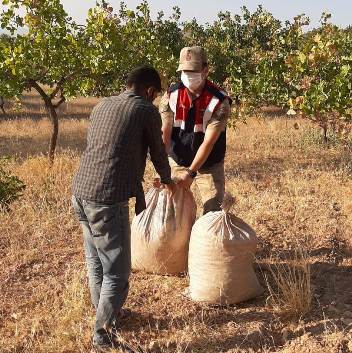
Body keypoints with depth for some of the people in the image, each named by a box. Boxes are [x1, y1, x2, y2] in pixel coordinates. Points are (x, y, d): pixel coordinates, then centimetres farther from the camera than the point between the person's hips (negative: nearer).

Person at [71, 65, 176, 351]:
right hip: (107, 199, -8)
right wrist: (168, 180, 31)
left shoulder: (102, 106, 16)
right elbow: (158, 153, 10)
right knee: (116, 272, 5)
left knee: (96, 263, 21)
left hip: (80, 193, 8)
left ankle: (107, 315, 38)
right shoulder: (147, 111, -2)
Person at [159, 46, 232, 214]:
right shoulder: (171, 95, -12)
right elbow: (164, 135, -17)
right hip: (177, 161, 3)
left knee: (213, 212, -3)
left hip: (209, 165, -2)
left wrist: (190, 173, -27)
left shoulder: (220, 101, -21)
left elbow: (208, 142, -23)